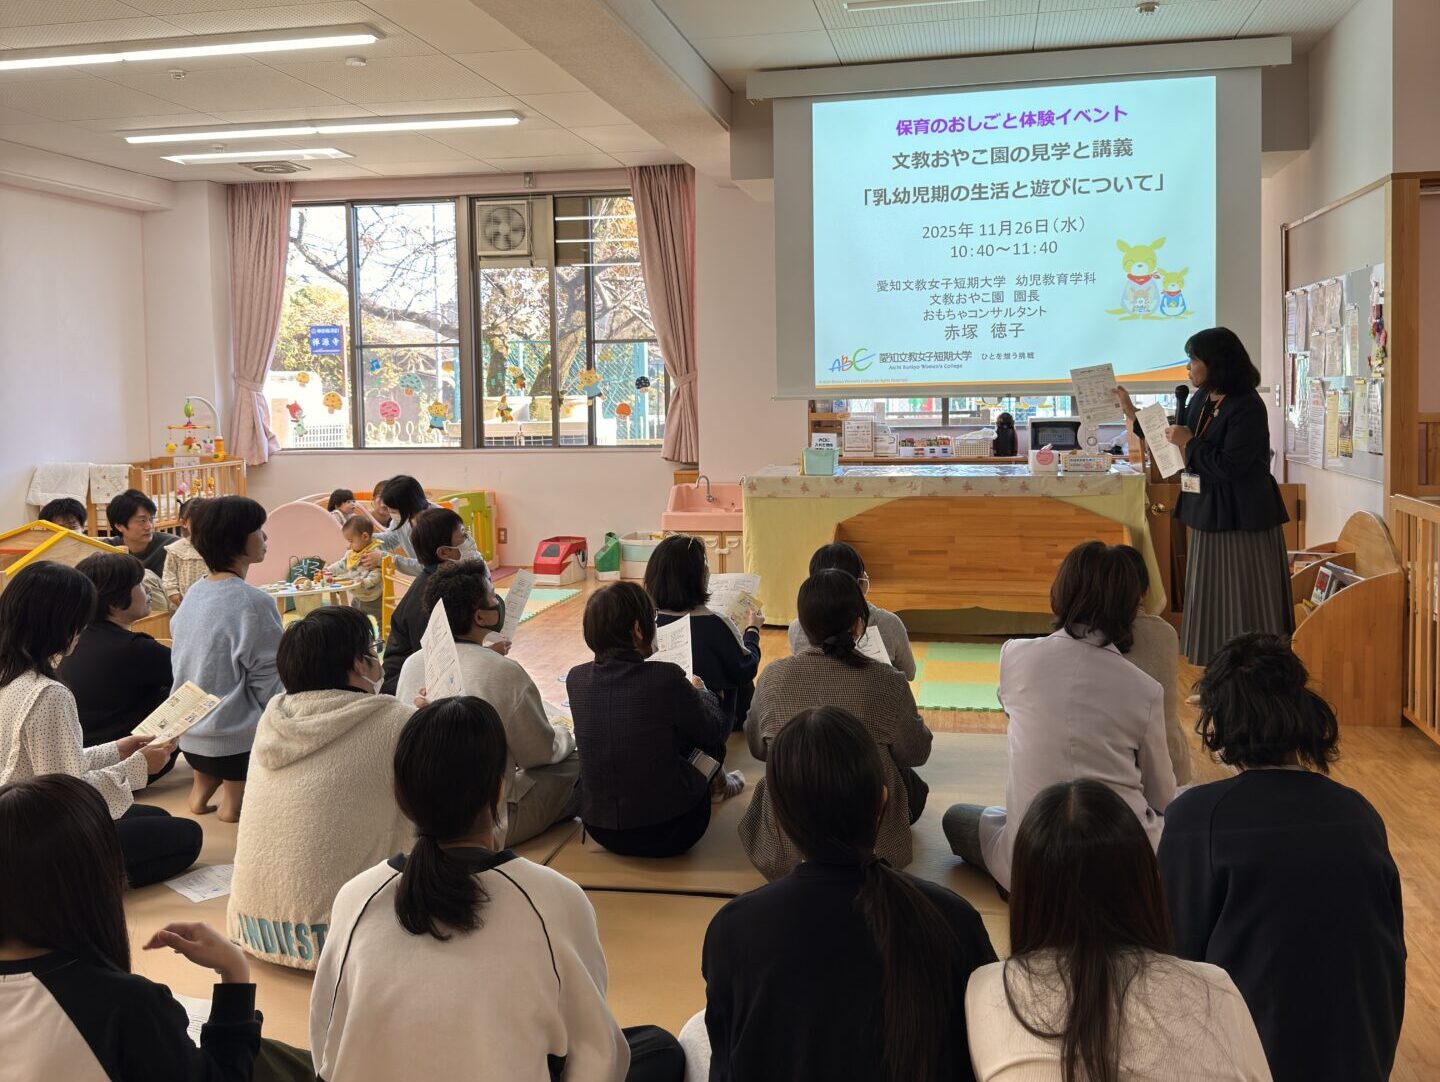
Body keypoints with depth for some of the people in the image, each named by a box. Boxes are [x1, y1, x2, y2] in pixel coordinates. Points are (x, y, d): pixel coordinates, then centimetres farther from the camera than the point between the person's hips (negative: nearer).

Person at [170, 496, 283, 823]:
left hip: (190, 733, 8)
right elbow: (268, 680, -18)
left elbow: (180, 665, 12)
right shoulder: (253, 603, -22)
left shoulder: (194, 594, 2)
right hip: (235, 741, -8)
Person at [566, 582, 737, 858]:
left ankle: (720, 780, 47)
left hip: (601, 832, 5)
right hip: (667, 833, -4)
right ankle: (720, 779, 45)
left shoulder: (576, 679, -7)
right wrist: (701, 693, 18)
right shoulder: (666, 678, -20)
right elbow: (717, 730, -3)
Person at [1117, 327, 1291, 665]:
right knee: (1212, 599, 14)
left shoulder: (1247, 407, -17)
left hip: (1241, 520, -9)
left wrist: (1189, 443, -14)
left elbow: (1230, 466, -23)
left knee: (1242, 601, -3)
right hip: (1209, 514, 9)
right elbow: (1175, 434, 24)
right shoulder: (1202, 399, 9)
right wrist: (1133, 413, 21)